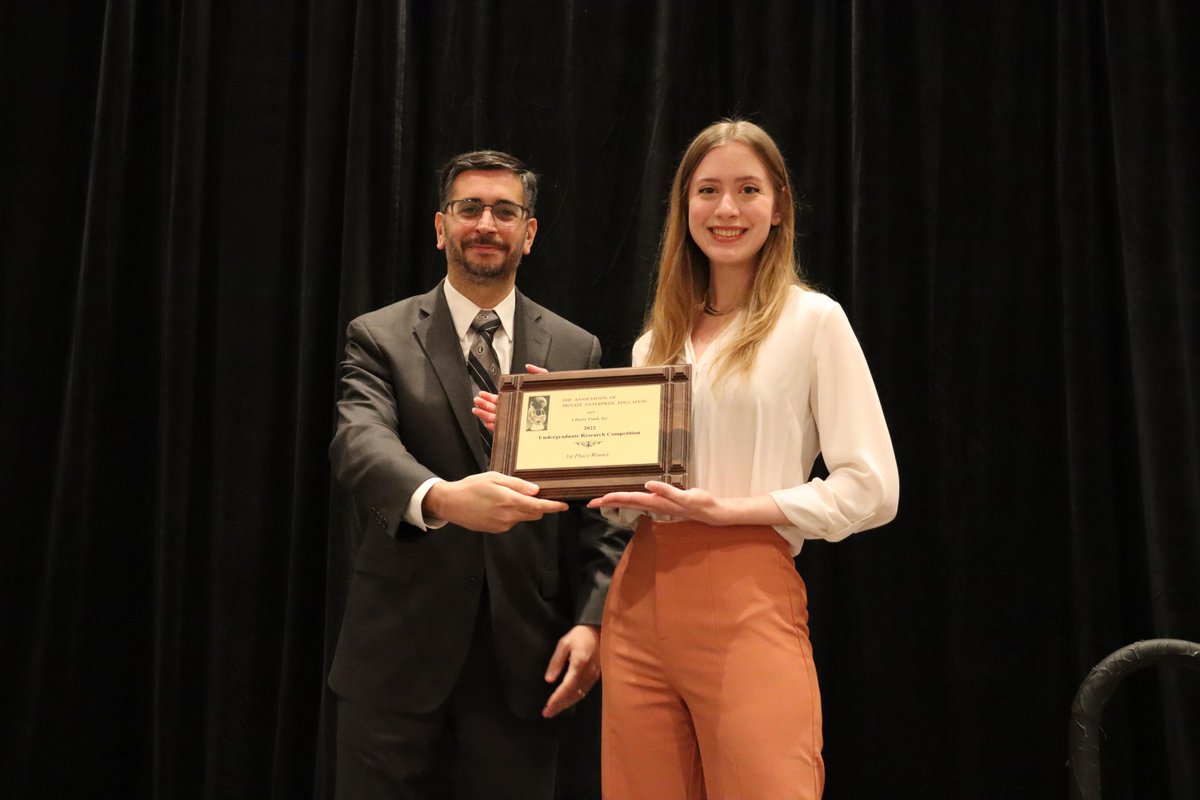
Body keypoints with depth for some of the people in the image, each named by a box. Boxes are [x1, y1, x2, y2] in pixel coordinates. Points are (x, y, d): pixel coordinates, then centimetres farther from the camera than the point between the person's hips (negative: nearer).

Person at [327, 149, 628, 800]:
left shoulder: (576, 351, 8)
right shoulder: (379, 338, 2)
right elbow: (360, 444, -17)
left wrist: (591, 622, -8)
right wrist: (440, 497, -38)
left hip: (527, 662, 1)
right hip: (399, 655, -1)